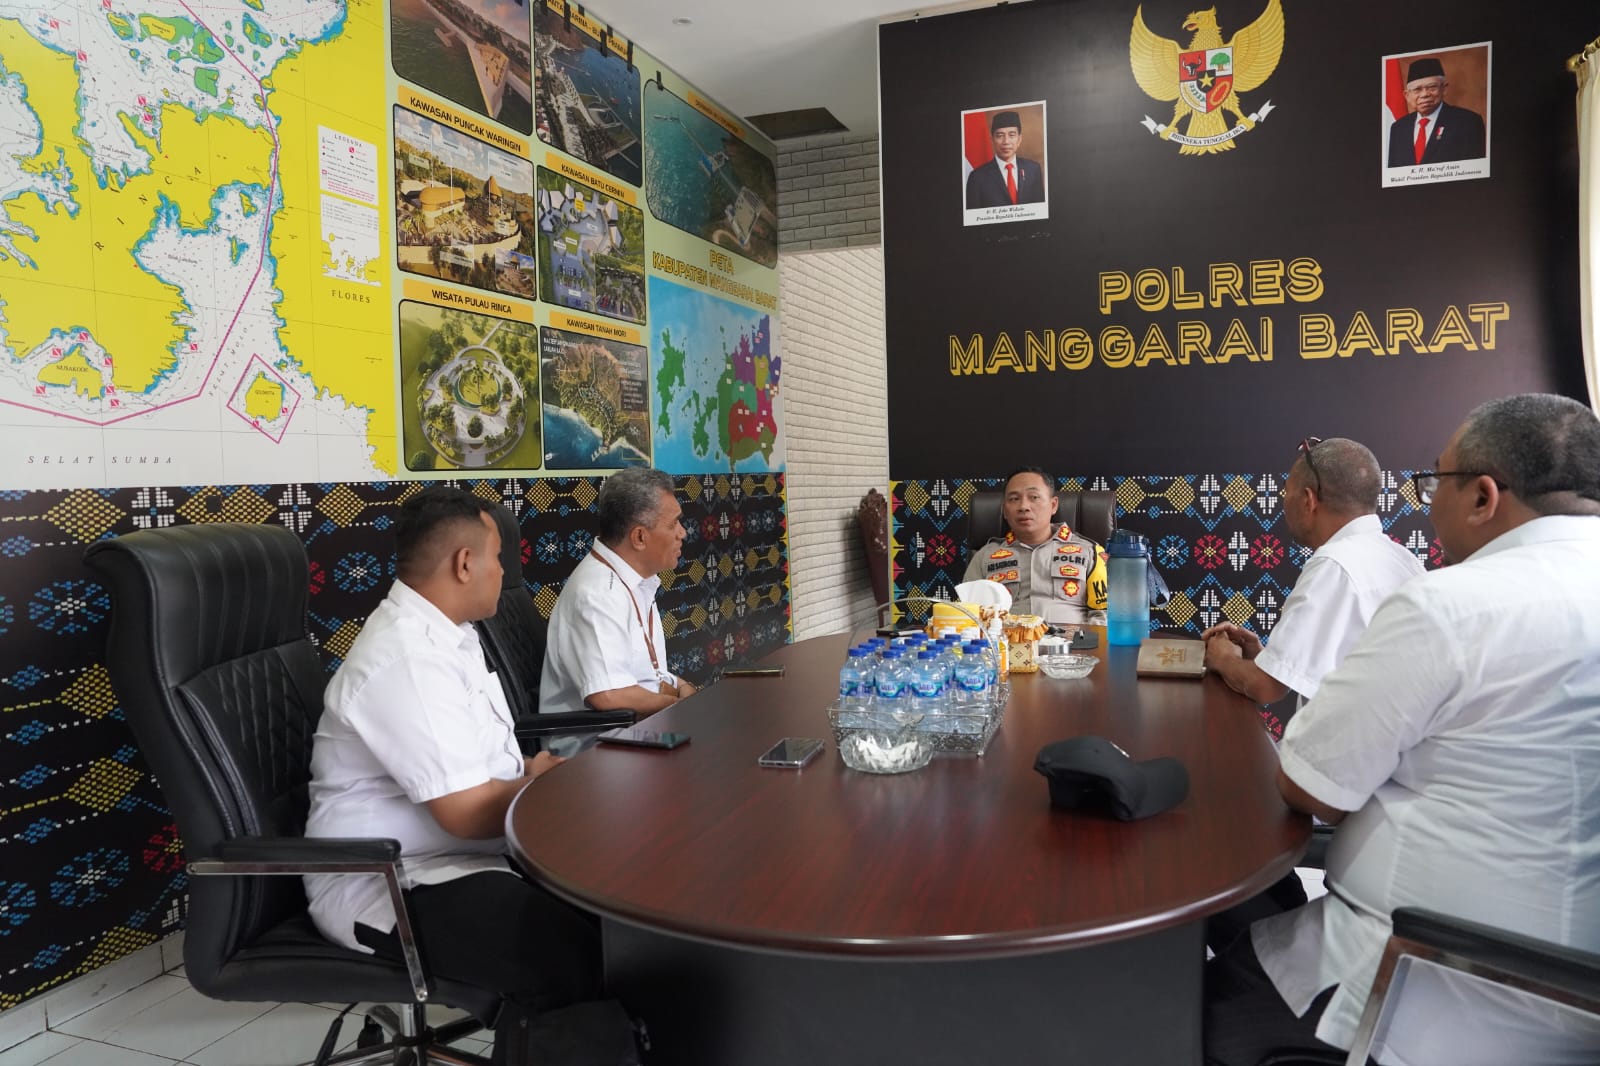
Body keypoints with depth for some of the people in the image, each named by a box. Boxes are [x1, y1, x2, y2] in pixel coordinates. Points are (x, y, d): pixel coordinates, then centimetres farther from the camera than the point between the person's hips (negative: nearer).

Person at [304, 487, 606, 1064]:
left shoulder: (441, 633, 10)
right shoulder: (406, 656, -22)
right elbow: (468, 813, -25)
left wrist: (535, 774, -1)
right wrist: (540, 784, -7)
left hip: (454, 859, 10)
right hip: (392, 888, -10)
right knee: (575, 950, -30)